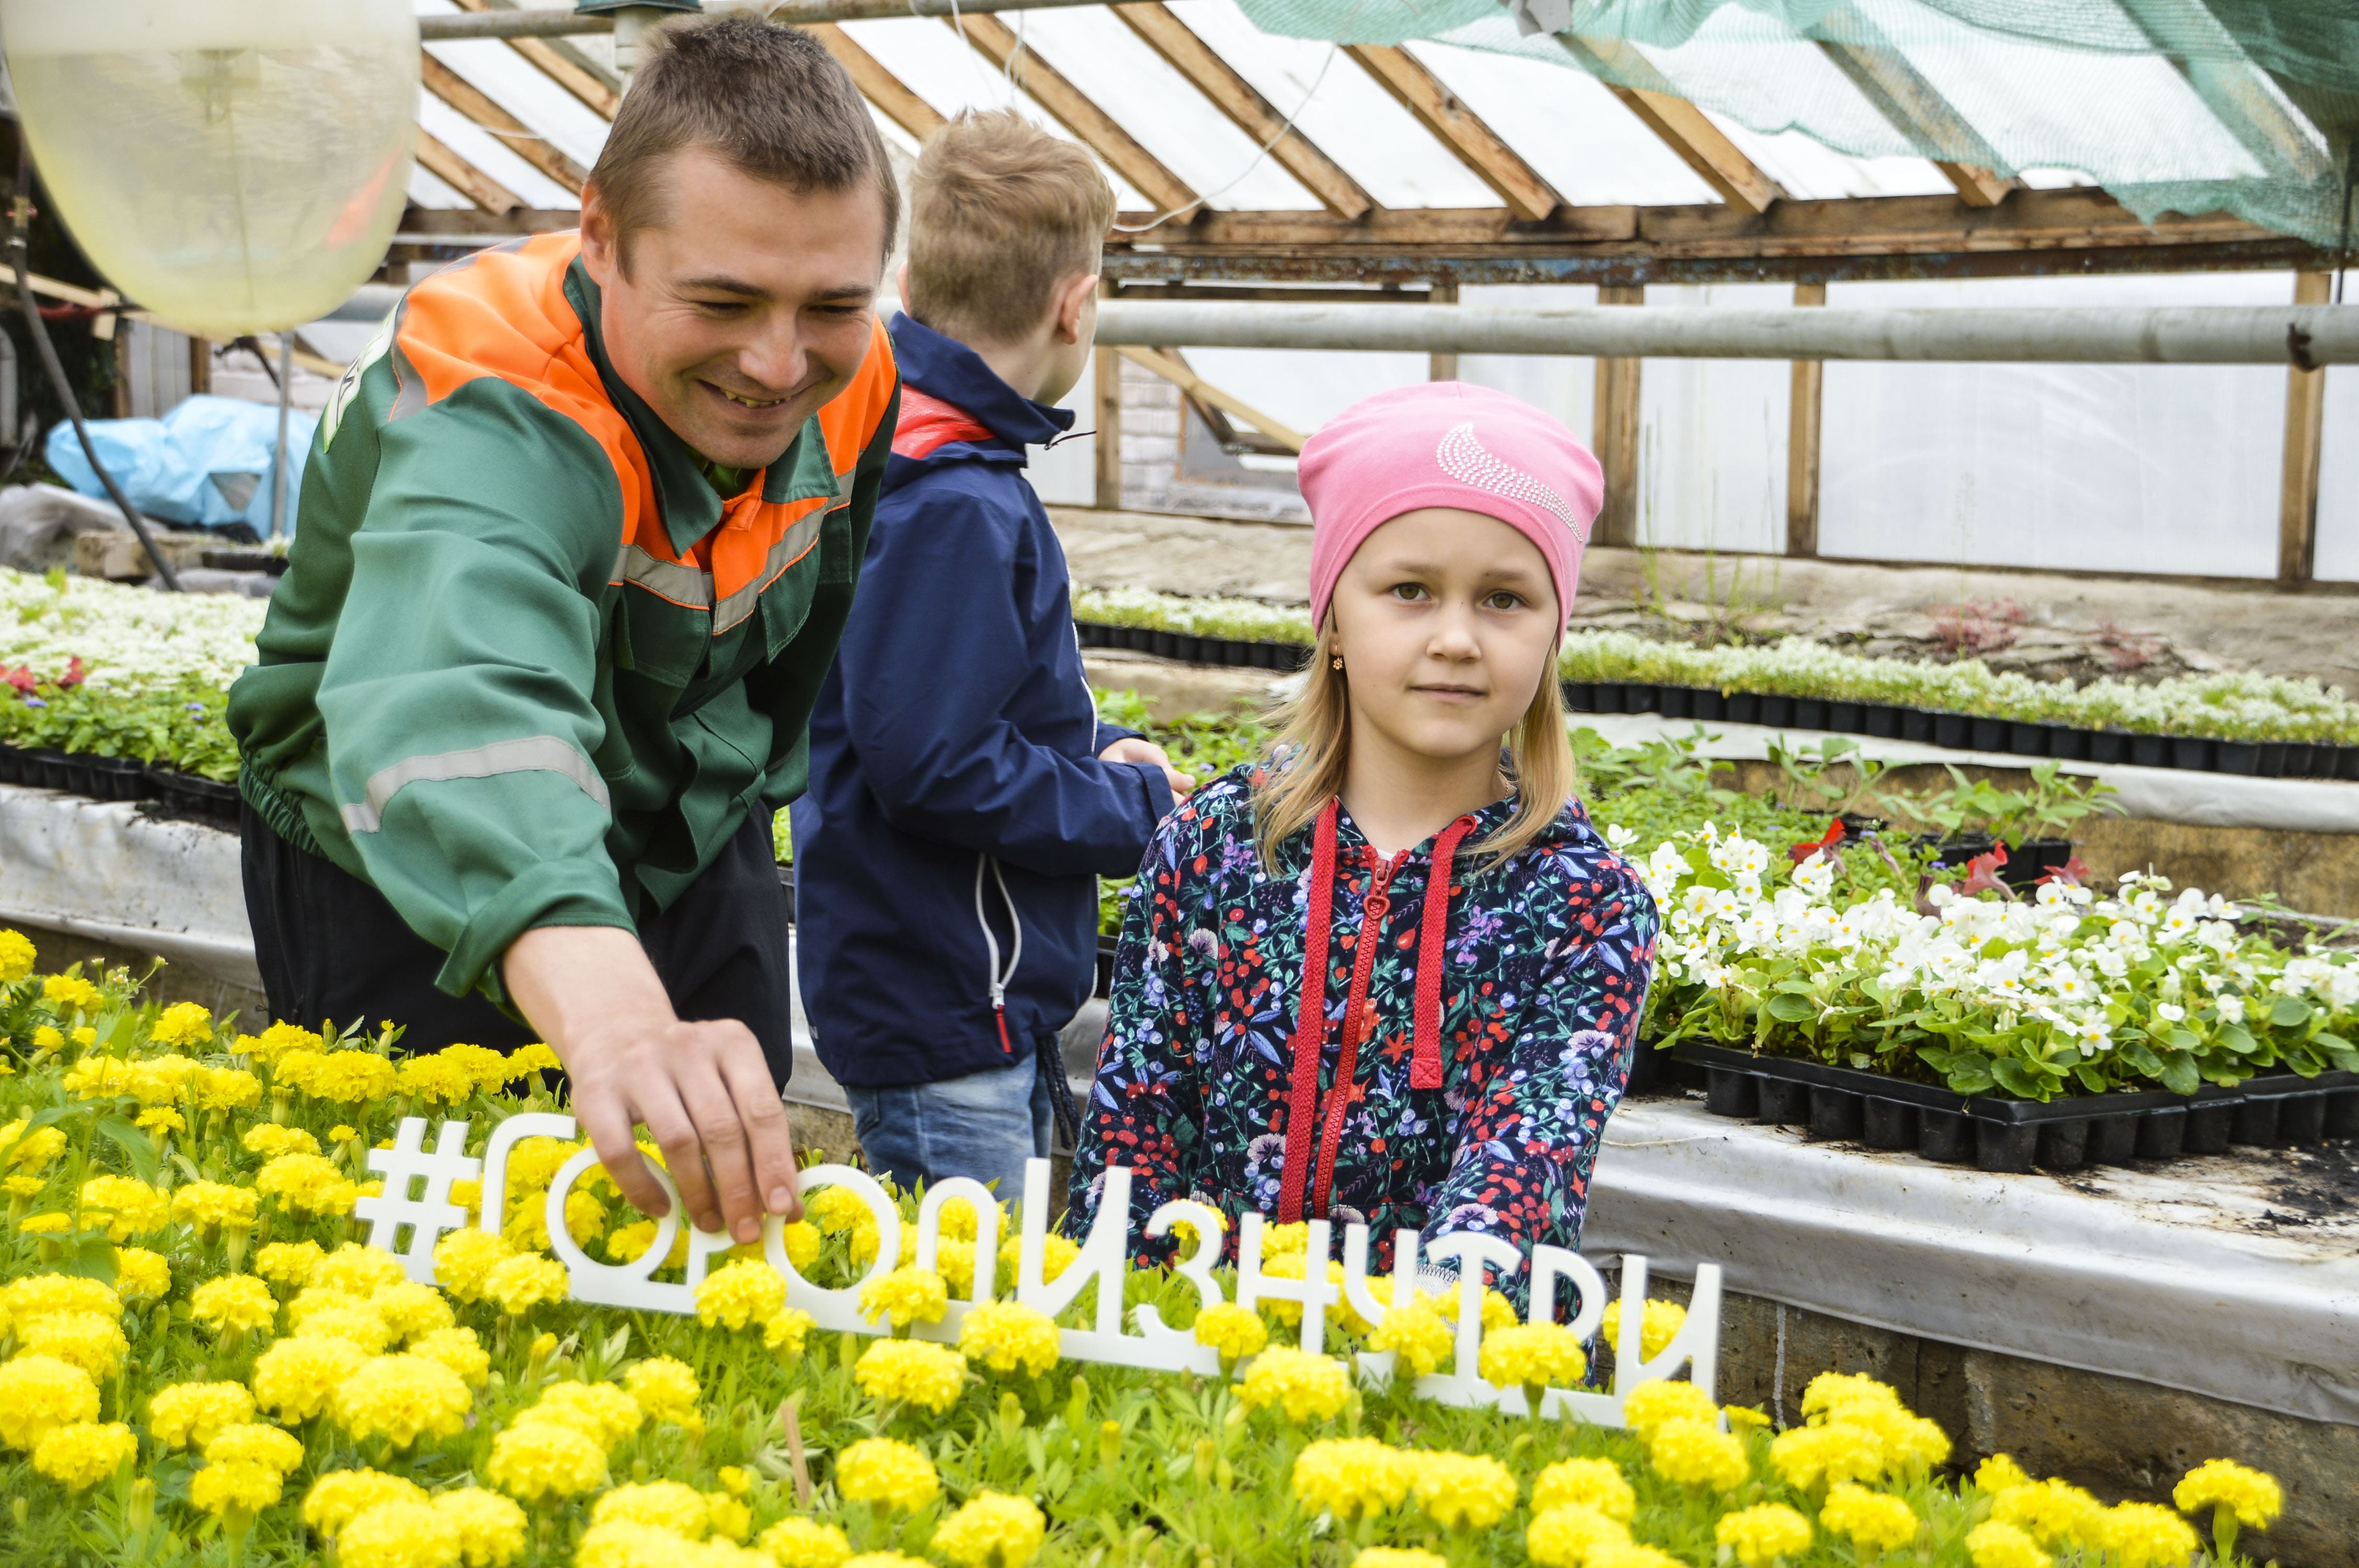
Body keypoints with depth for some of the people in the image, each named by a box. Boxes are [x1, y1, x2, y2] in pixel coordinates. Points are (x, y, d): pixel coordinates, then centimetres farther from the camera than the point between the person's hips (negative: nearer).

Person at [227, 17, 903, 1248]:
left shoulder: (851, 380, -15)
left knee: (737, 1192, 12)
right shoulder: (497, 419, -39)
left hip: (694, 849, 6)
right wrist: (615, 1014, -77)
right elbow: (458, 696, -60)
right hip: (411, 880, -5)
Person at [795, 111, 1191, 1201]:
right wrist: (1135, 810, -13)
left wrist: (1090, 758, 12)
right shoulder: (955, 509, -22)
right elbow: (934, 769, -25)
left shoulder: (889, 460, 10)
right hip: (945, 1020, -10)